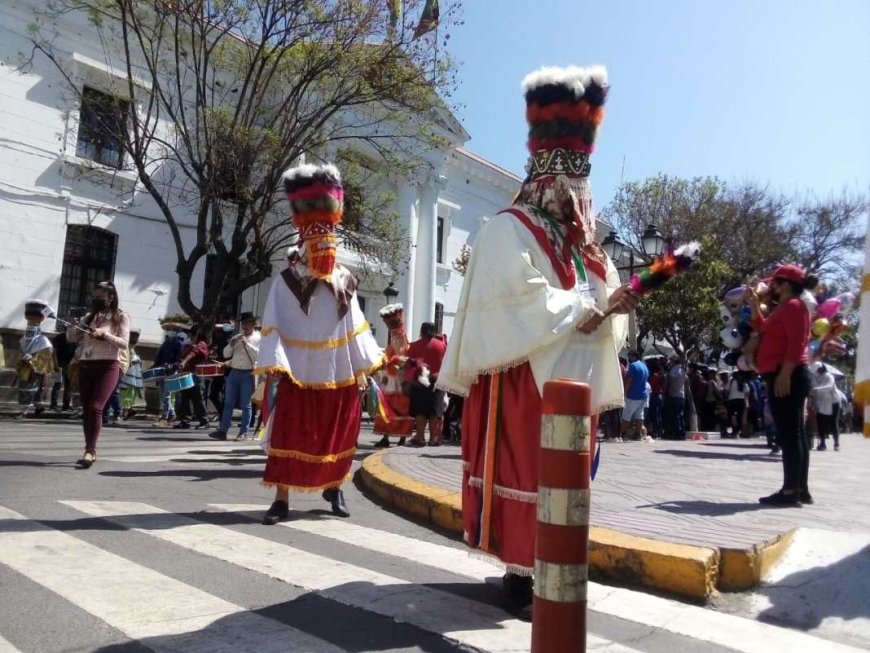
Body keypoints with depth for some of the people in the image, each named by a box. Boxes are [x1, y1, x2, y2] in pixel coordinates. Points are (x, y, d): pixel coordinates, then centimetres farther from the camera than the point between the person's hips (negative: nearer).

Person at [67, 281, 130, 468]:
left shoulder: (120, 317, 2)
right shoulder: (89, 316, 16)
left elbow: (124, 343, -8)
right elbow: (72, 337, 14)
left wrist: (104, 334, -20)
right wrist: (72, 325, -5)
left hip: (108, 366, -5)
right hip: (85, 366, 6)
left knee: (95, 407, -18)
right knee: (86, 409, 6)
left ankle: (90, 451, -19)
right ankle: (91, 451, 13)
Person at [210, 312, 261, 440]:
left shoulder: (258, 338, 0)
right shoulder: (236, 337, 15)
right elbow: (226, 354, 11)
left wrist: (247, 344, -17)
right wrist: (231, 345, -7)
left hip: (248, 374, -5)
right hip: (234, 372, 5)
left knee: (245, 405, 0)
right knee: (228, 403, 4)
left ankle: (243, 432, 6)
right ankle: (223, 430, 6)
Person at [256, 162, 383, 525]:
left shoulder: (345, 280, 7)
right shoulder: (288, 280, -4)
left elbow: (356, 326, 10)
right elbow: (273, 326, -8)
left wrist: (371, 361, 8)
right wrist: (275, 362, -19)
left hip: (340, 373, 4)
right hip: (300, 373, -4)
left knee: (340, 433, 12)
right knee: (290, 433, 0)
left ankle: (334, 488, 30)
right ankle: (282, 498, 9)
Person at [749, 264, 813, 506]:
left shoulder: (793, 306, -8)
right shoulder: (784, 308, 22)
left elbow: (796, 343, -19)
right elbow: (763, 329, 30)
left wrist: (784, 374, -25)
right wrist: (754, 305, 22)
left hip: (787, 377, -11)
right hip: (784, 377, 11)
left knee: (788, 434, -11)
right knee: (794, 433, 10)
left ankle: (790, 491, -10)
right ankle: (800, 489, 14)